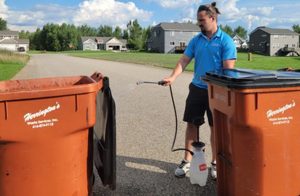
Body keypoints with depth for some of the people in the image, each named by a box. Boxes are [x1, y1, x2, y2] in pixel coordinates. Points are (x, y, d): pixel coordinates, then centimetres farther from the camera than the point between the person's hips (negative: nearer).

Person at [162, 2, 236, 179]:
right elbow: (184, 61, 1)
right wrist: (172, 77, -15)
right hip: (197, 88, 4)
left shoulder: (225, 41, -8)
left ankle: (215, 163, 23)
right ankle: (187, 161, 19)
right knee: (192, 124, 7)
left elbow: (229, 69, -12)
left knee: (215, 127, 8)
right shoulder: (196, 40, 6)